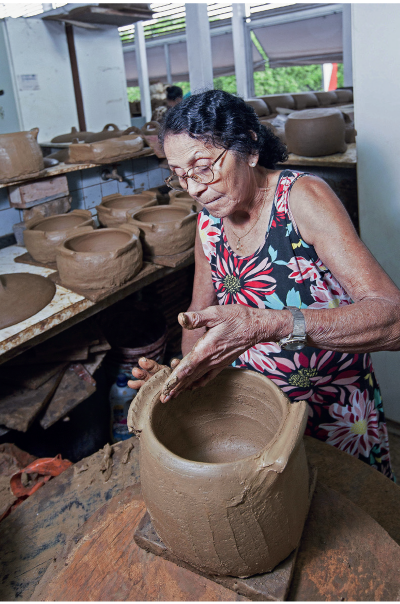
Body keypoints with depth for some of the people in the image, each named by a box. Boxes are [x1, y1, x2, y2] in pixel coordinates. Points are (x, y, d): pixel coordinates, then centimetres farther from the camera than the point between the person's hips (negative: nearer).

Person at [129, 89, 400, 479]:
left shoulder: (302, 196, -23)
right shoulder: (208, 220, -4)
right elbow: (199, 317, 7)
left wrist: (264, 325, -46)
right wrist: (187, 369, -15)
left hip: (335, 418, -3)